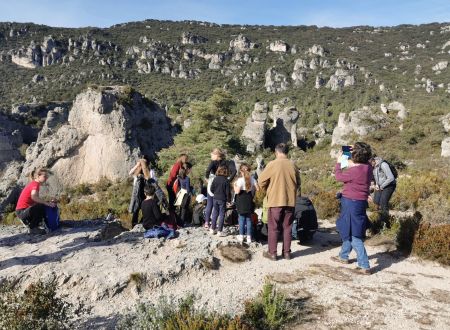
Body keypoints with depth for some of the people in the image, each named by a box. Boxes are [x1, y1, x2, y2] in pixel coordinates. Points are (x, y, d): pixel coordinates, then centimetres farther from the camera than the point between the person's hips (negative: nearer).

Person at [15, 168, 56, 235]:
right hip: (22, 212, -10)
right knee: (42, 207, -24)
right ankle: (32, 228, -10)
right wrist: (47, 203, -30)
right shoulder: (35, 184, -16)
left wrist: (47, 203, 1)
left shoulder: (33, 184, 13)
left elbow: (36, 200, 11)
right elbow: (33, 196, -36)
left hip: (22, 210, 10)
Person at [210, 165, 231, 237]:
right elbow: (227, 192, -11)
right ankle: (219, 231, 4)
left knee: (214, 213, 14)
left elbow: (211, 189, 3)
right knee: (221, 215, 3)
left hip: (215, 198, 4)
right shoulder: (226, 180, -12)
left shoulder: (215, 179, 0)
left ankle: (212, 229, 21)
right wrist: (228, 199, 0)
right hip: (222, 199, -4)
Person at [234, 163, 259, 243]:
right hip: (249, 200, 4)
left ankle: (241, 236, 8)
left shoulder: (240, 180, -12)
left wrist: (235, 185, 0)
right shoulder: (252, 179, 2)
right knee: (249, 218, 10)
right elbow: (258, 189, 2)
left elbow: (237, 191, -16)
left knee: (242, 218, 4)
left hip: (242, 201, -4)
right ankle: (249, 236, 12)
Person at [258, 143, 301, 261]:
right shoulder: (293, 165, 1)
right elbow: (298, 183, 10)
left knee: (273, 228, 6)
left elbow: (261, 181, -6)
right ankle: (287, 252, 18)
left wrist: (268, 189, 12)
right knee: (287, 227, 12)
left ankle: (272, 253, 10)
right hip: (290, 201, 4)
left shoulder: (272, 164, -10)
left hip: (275, 201, -3)